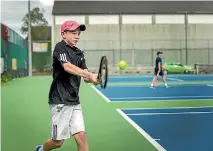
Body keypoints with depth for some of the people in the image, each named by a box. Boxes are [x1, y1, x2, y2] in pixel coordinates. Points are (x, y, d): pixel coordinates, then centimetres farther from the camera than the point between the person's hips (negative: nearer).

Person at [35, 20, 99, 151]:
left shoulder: (79, 53, 12)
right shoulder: (60, 47, -8)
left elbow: (85, 76, 4)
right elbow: (68, 67, -26)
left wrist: (91, 79, -19)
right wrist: (90, 74, -35)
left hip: (74, 102, 6)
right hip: (60, 101, -6)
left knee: (81, 137, -2)